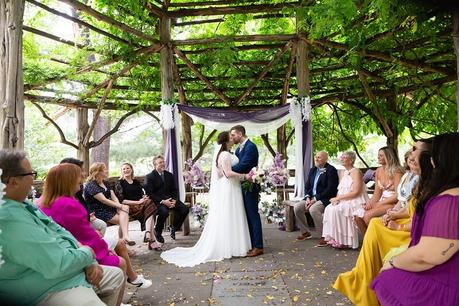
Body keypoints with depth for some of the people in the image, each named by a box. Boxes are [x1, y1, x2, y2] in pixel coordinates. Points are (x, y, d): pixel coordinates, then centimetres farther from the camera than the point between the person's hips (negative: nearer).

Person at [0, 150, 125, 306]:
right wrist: (87, 253, -9)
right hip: (51, 291, -10)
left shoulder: (24, 205, 6)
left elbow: (59, 231, 10)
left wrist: (90, 262, -2)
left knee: (116, 275, 18)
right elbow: (58, 264, -30)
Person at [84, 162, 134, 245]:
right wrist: (120, 206, -21)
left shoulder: (105, 183, 17)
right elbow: (104, 200, -19)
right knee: (124, 220, -23)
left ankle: (125, 237, -34)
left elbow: (114, 197, 8)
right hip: (98, 212, -7)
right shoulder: (91, 185, -10)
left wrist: (119, 206, -14)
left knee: (125, 209, -24)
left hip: (109, 208, 7)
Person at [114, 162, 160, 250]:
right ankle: (151, 240, -36)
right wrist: (138, 202, -15)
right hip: (129, 208, -5)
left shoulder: (136, 181, 23)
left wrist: (145, 198, -7)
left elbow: (143, 193, 18)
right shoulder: (119, 183, 5)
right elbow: (122, 200, -5)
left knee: (149, 202, -30)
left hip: (141, 205, 5)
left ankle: (148, 234, -39)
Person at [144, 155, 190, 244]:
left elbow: (175, 190, 14)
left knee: (185, 209, -17)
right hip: (157, 201, -5)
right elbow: (150, 194, -9)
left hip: (170, 199, 5)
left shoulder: (170, 175, 15)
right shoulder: (149, 177, -2)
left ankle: (173, 227, 9)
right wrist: (163, 201, -21)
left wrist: (174, 200, -7)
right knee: (164, 212, -36)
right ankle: (158, 232, -6)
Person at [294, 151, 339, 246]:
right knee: (297, 207, -10)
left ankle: (323, 236, -18)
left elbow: (331, 189, -17)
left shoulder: (331, 170, -9)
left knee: (313, 209, -33)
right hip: (312, 198, 8)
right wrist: (308, 198, -4)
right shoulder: (313, 170, 15)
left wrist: (315, 199, -19)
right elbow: (307, 186, 15)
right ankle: (305, 232, 9)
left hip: (325, 199, -8)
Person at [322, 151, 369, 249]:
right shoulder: (344, 173, 16)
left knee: (336, 210, -28)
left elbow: (355, 192, -18)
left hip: (355, 202, -8)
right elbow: (340, 190, 15)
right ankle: (333, 237, -11)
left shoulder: (356, 172, -9)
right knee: (329, 208, -15)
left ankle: (342, 241, -16)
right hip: (344, 201, 8)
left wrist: (338, 198, -18)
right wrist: (337, 199, -7)